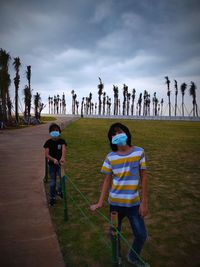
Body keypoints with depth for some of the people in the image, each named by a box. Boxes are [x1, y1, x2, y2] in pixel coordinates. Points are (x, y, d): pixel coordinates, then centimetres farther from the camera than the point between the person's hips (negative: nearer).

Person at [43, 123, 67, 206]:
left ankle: (60, 191, 17)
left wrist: (62, 158, -45)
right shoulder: (48, 142, -6)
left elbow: (63, 149, -24)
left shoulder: (62, 141, -5)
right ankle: (52, 197, 27)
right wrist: (54, 159, -32)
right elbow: (46, 154, -13)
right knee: (52, 182, 7)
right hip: (52, 164, 0)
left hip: (60, 163, 0)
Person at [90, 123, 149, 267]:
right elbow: (107, 180, -2)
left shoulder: (139, 152, -9)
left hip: (134, 202, 0)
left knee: (141, 235, 8)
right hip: (115, 202, 0)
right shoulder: (110, 157, -7)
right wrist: (100, 203, -7)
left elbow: (143, 177, -5)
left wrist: (144, 202, -7)